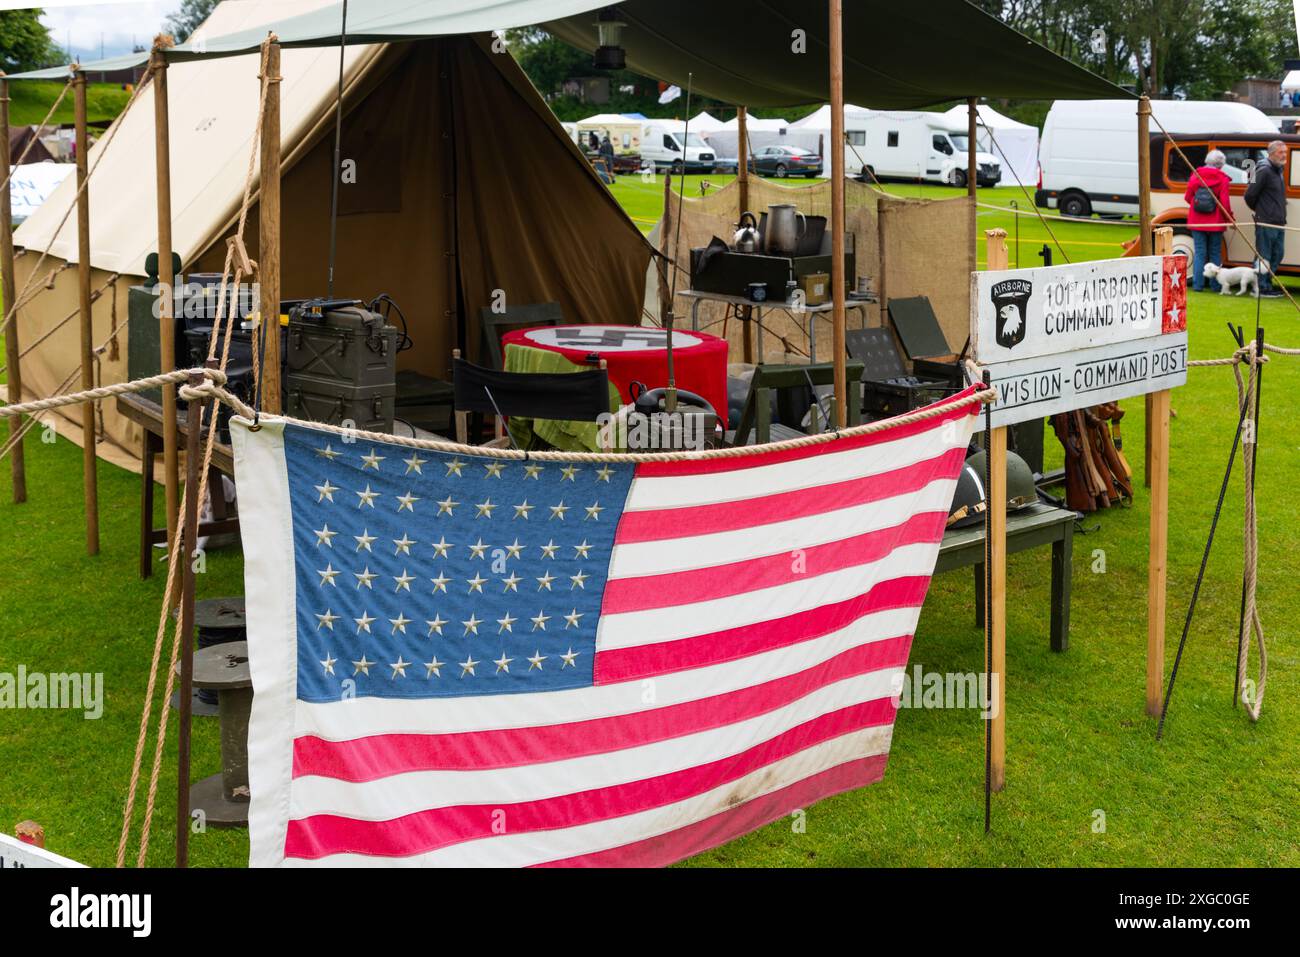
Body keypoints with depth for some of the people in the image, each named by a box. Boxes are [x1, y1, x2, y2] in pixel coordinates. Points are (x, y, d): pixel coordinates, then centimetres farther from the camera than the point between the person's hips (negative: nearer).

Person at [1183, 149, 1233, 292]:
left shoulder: (1195, 175, -1)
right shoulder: (1222, 178, -9)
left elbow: (1187, 197, 5)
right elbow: (1224, 202, -12)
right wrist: (1230, 218, 0)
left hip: (1197, 221, 2)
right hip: (1215, 223, -2)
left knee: (1200, 253, 7)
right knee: (1215, 253, 9)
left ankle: (1197, 284, 1)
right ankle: (1215, 285, 10)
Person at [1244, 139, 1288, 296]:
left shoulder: (1278, 171, 17)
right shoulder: (1264, 171, -12)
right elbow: (1250, 195, -14)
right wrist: (1258, 210, 2)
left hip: (1278, 223, 9)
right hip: (1266, 223, -9)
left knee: (1277, 255, 13)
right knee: (1264, 256, -4)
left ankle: (1267, 284, 21)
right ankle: (1262, 288, 1)